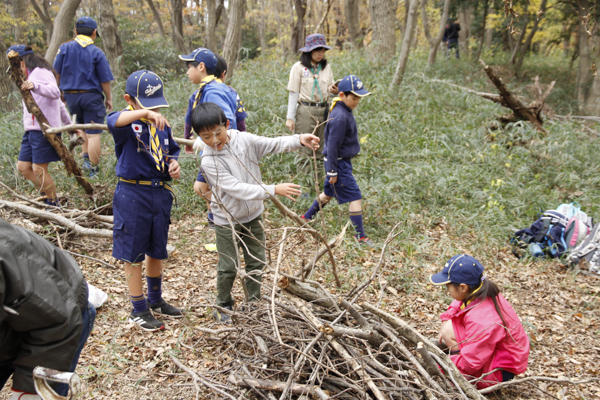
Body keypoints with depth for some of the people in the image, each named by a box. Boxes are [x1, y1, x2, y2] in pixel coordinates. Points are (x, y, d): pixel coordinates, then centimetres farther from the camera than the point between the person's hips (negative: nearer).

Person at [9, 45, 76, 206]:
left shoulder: (41, 72, -5)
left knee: (39, 169, -7)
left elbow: (55, 93, -26)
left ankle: (54, 203, 8)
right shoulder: (31, 76, 26)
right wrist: (68, 123, 36)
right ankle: (48, 194, 17)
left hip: (44, 130, -10)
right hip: (32, 130, 10)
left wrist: (35, 86, -42)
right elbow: (59, 104, 30)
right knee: (22, 166, 6)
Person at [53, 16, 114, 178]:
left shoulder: (64, 48, 2)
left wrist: (61, 92, 19)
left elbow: (57, 73, 4)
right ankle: (93, 170, 6)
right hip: (91, 96, -4)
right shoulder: (96, 52, -6)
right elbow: (105, 80, -5)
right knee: (93, 134, 1)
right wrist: (108, 98, 9)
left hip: (70, 96, 4)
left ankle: (86, 158, 21)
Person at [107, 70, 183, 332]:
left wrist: (173, 164, -1)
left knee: (156, 251, 18)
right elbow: (113, 121, -36)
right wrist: (144, 113, -51)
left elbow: (170, 151, 21)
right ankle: (139, 310, 20)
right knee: (133, 255, 5)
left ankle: (155, 301, 37)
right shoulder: (126, 123, -11)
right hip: (132, 194, -6)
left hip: (160, 193, 6)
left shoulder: (161, 124, 7)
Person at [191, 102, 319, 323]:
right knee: (228, 267, 5)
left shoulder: (244, 139, -10)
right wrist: (274, 190, -35)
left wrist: (300, 140, -23)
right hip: (227, 221, -4)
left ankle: (254, 302, 31)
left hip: (253, 214, 5)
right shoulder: (209, 161, -24)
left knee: (257, 262, 13)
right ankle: (223, 306, 28)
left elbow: (274, 144, -5)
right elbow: (238, 189, -29)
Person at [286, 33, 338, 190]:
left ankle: (319, 185, 16)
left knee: (322, 149, 7)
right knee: (305, 150, -2)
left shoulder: (326, 67, 12)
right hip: (305, 111, -4)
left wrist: (334, 90, -8)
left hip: (323, 110, 5)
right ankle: (306, 186, 5)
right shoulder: (299, 67, -1)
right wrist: (290, 117, -7)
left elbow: (330, 88, 18)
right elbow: (293, 93, -2)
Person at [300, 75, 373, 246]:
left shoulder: (345, 112, 8)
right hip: (338, 163, -10)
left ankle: (305, 218, 37)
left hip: (343, 162, 10)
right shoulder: (340, 117, -23)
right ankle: (361, 236, 1)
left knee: (328, 193, 22)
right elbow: (332, 145, -22)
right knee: (355, 197, -6)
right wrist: (332, 171, -19)